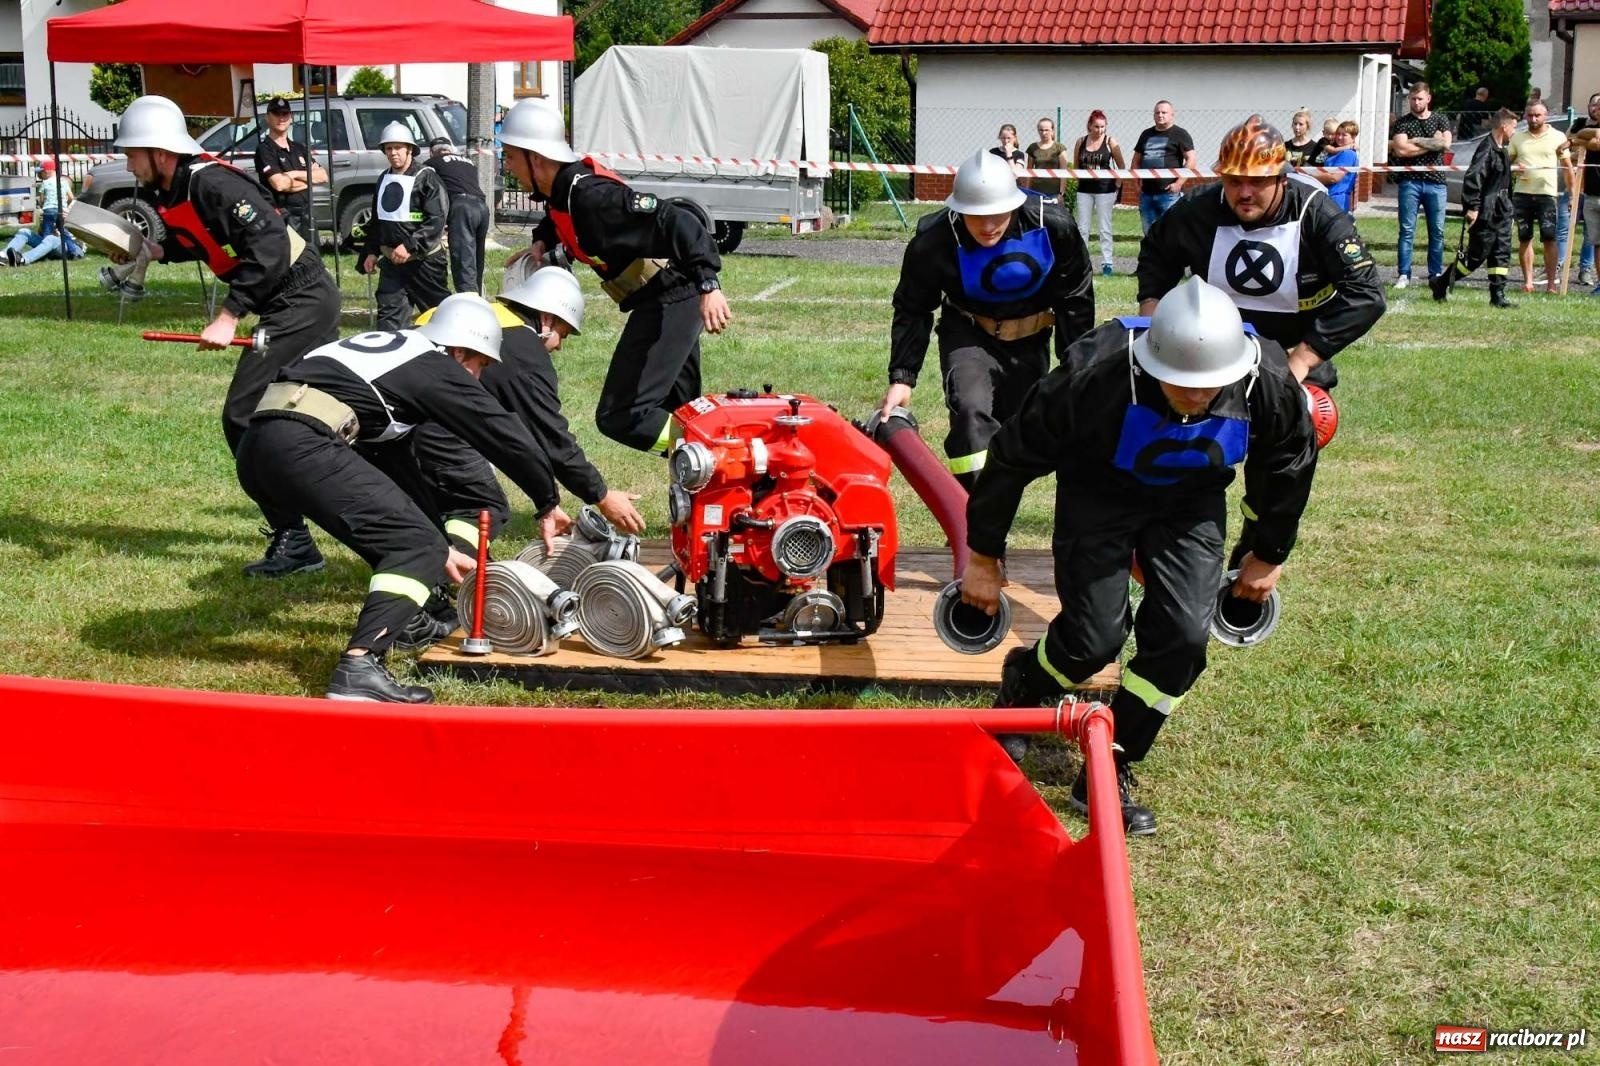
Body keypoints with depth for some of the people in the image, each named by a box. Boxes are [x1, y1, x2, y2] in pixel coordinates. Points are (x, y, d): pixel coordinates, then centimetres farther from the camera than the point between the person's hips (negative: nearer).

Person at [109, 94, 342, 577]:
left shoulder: (213, 184, -21)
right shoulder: (173, 193, 8)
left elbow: (270, 245, -28)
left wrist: (229, 315, -29)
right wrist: (151, 250, 11)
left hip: (300, 303, -10)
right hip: (307, 302, 10)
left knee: (243, 417, -11)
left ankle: (293, 541, -7)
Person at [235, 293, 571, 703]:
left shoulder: (390, 348, 31)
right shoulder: (438, 369, 9)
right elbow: (507, 437, 9)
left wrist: (433, 546, 37)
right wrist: (547, 504, 25)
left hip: (255, 447, 9)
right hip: (302, 447, -9)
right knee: (418, 547, -7)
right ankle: (359, 668, -22)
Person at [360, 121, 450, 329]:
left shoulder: (426, 178, -9)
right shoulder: (384, 179, 15)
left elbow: (436, 220, -18)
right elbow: (376, 220, 24)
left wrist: (410, 246, -24)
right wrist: (371, 252, 17)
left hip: (423, 260, -6)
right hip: (391, 260, 6)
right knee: (388, 313, 2)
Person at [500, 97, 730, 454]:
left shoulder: (591, 196, -25)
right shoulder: (565, 187, 4)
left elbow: (675, 221, -33)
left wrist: (708, 285, -39)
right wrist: (542, 241, 10)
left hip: (670, 300, -10)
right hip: (661, 299, 10)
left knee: (620, 416, -12)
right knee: (677, 410, 19)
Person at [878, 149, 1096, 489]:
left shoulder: (1052, 226, -23)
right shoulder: (934, 241, -25)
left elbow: (1075, 300, -7)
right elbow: (912, 311, -10)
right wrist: (902, 378, -16)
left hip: (1030, 338, 2)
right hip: (968, 334, -2)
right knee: (971, 409, -28)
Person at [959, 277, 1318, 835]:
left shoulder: (1270, 387, -28)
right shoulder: (1094, 375, -36)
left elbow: (1288, 470, -3)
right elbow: (1012, 457, -20)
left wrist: (1267, 554, 9)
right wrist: (984, 556, -11)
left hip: (1192, 502, 3)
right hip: (1099, 492, -2)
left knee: (1183, 637, -12)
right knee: (1094, 637, -11)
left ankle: (1110, 771, 5)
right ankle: (1023, 681, 26)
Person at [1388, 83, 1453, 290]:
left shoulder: (1441, 121, 12)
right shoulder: (1401, 123, 8)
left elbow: (1446, 144, -6)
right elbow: (1400, 150, -7)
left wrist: (1416, 141, -6)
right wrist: (1432, 144, -3)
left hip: (1435, 182, 1)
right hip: (1410, 181, -1)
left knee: (1437, 231, 2)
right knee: (1407, 230, -3)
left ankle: (1436, 274, 8)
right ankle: (1403, 274, -1)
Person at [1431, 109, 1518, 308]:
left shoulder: (1501, 150, 16)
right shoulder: (1487, 149, -16)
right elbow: (1472, 178, -24)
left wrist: (1507, 206, 22)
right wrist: (1472, 207, -26)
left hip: (1500, 213, 10)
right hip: (1485, 214, -10)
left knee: (1502, 254, 6)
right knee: (1477, 254, -3)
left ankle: (1498, 296, 7)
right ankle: (1441, 283, 9)